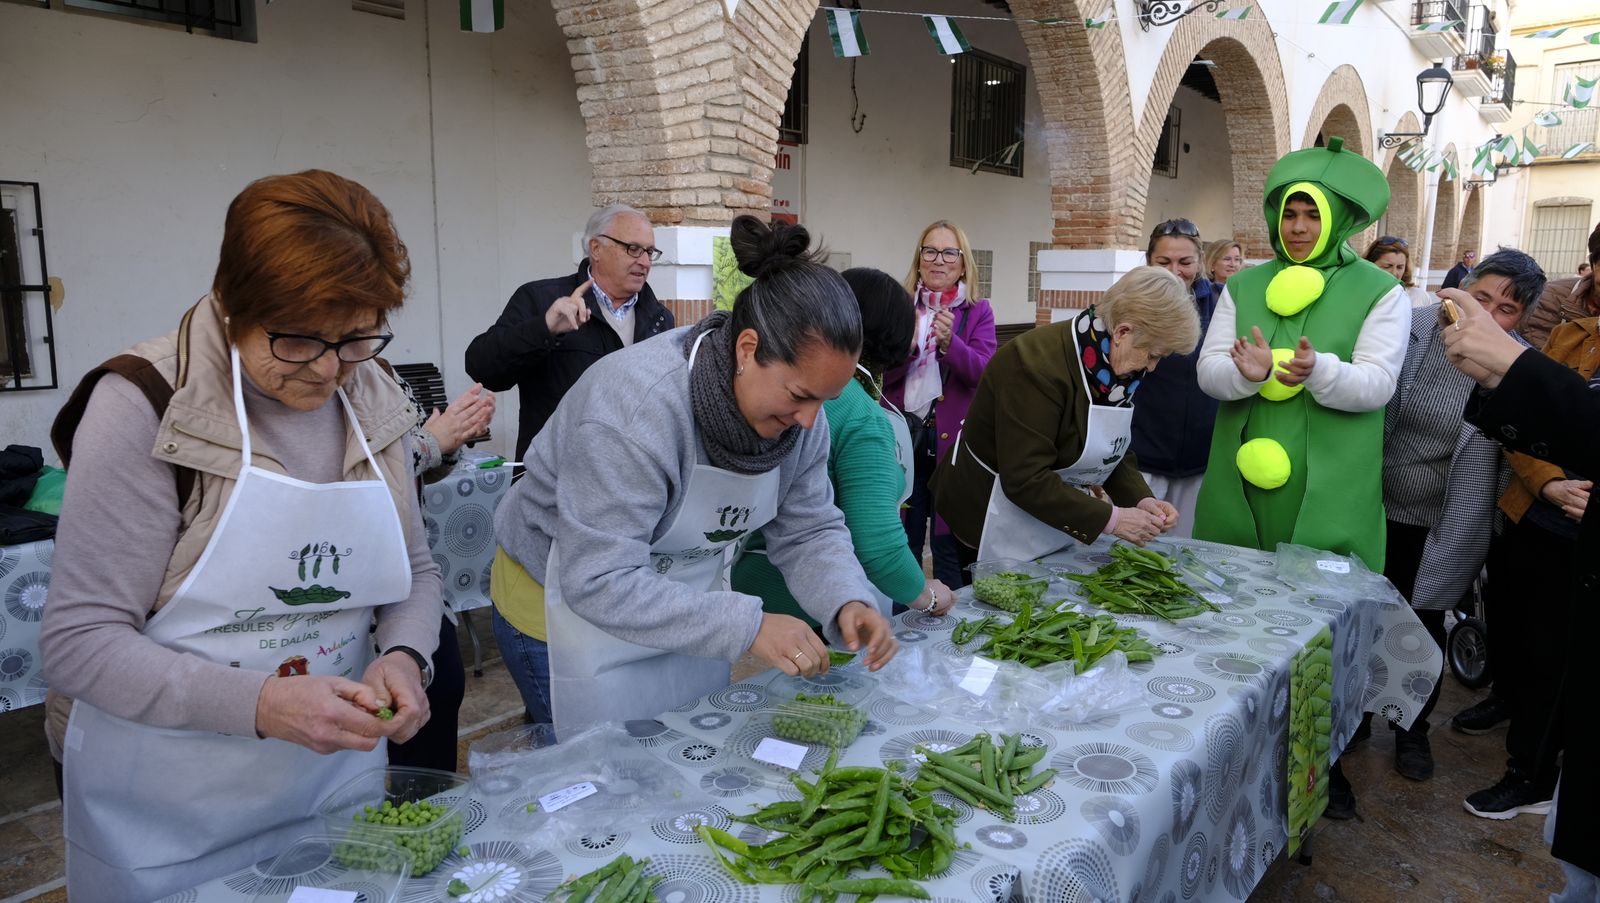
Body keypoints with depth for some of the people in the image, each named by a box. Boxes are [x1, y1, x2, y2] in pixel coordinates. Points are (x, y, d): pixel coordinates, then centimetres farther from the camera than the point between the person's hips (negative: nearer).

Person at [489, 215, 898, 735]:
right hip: (568, 602, -6)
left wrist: (848, 602, -25)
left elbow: (809, 531, -5)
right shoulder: (633, 404, -35)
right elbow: (601, 582, -36)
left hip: (683, 598, 6)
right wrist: (748, 627, -40)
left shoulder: (798, 411, -13)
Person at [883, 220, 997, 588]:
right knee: (902, 542, 9)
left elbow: (983, 371, -12)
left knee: (950, 544, 3)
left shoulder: (978, 311, 3)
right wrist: (905, 345, -20)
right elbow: (882, 373, -1)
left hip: (953, 438, -1)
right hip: (903, 435, 2)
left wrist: (949, 342, -29)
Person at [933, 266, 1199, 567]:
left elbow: (1116, 450, 8)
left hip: (1058, 518, 8)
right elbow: (1025, 480, -30)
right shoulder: (1038, 364, -28)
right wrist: (1110, 519, -28)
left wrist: (1141, 499, -11)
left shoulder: (1115, 365, -3)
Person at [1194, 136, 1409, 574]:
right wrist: (1250, 374, -21)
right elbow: (1208, 371, 1)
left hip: (1329, 493, -2)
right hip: (1242, 484, 3)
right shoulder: (1243, 285, 9)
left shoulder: (1380, 291, 1)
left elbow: (1377, 385, -8)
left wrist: (1319, 371, -28)